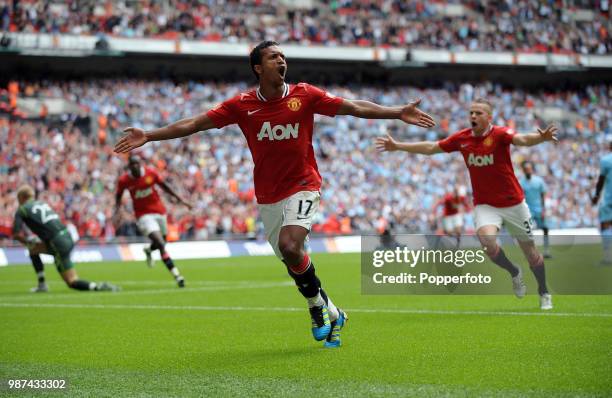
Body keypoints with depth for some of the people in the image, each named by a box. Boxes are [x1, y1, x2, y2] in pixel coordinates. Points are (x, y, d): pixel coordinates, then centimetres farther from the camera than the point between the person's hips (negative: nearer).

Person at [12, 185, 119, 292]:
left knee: (72, 282, -4)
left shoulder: (22, 210, 1)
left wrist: (28, 241, 13)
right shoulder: (42, 203, 21)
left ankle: (98, 287, -25)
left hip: (58, 244, -8)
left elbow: (16, 234, -7)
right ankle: (42, 285, 24)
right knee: (33, 249, 27)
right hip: (67, 236, 8)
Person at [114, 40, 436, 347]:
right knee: (292, 261, 5)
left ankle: (318, 306, -3)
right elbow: (194, 124, -2)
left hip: (302, 186, -3)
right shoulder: (241, 105, -4)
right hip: (267, 196, 3)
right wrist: (148, 136, -8)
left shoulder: (305, 95, -5)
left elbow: (355, 108, -4)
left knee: (291, 247, -26)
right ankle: (331, 314, 25)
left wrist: (398, 113, -12)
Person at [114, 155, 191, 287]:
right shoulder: (124, 180, -11)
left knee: (161, 243, 16)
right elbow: (118, 196, 7)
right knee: (161, 244, -19)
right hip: (144, 215, -3)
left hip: (159, 211, 3)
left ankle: (149, 250, 54)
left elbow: (165, 187, 4)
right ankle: (176, 275, -19)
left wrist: (180, 200, 6)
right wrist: (117, 210, -8)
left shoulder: (151, 173, -9)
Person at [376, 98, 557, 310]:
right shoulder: (461, 138, -1)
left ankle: (544, 293, 33)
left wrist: (541, 137, -58)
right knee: (487, 240, -26)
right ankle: (514, 273, 4)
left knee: (530, 251, 7)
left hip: (513, 203, -2)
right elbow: (431, 147, 10)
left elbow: (522, 139, -36)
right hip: (485, 205, 2)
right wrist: (397, 146, 9)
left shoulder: (500, 134, -16)